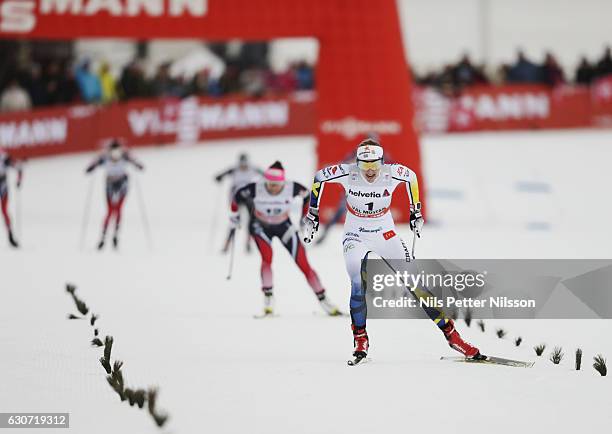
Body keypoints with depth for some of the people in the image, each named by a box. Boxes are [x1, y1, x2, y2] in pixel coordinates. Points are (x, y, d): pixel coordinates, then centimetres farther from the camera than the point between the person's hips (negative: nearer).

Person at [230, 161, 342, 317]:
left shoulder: (292, 188, -27)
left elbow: (308, 196, -4)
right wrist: (234, 214, 3)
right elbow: (238, 196, -8)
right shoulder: (256, 189, -29)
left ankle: (323, 301, 5)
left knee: (303, 263, -4)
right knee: (267, 257, -27)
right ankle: (268, 301, -20)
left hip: (284, 226, 1)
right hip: (260, 227, -1)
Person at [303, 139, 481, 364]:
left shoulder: (392, 174, -19)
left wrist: (416, 212, 8)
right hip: (356, 238, -1)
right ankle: (360, 340, -7)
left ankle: (450, 332, 5)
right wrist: (312, 214, 2)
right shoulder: (348, 174, -20)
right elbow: (318, 177, -2)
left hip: (385, 235, 1)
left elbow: (411, 177, 4)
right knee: (358, 285, -23)